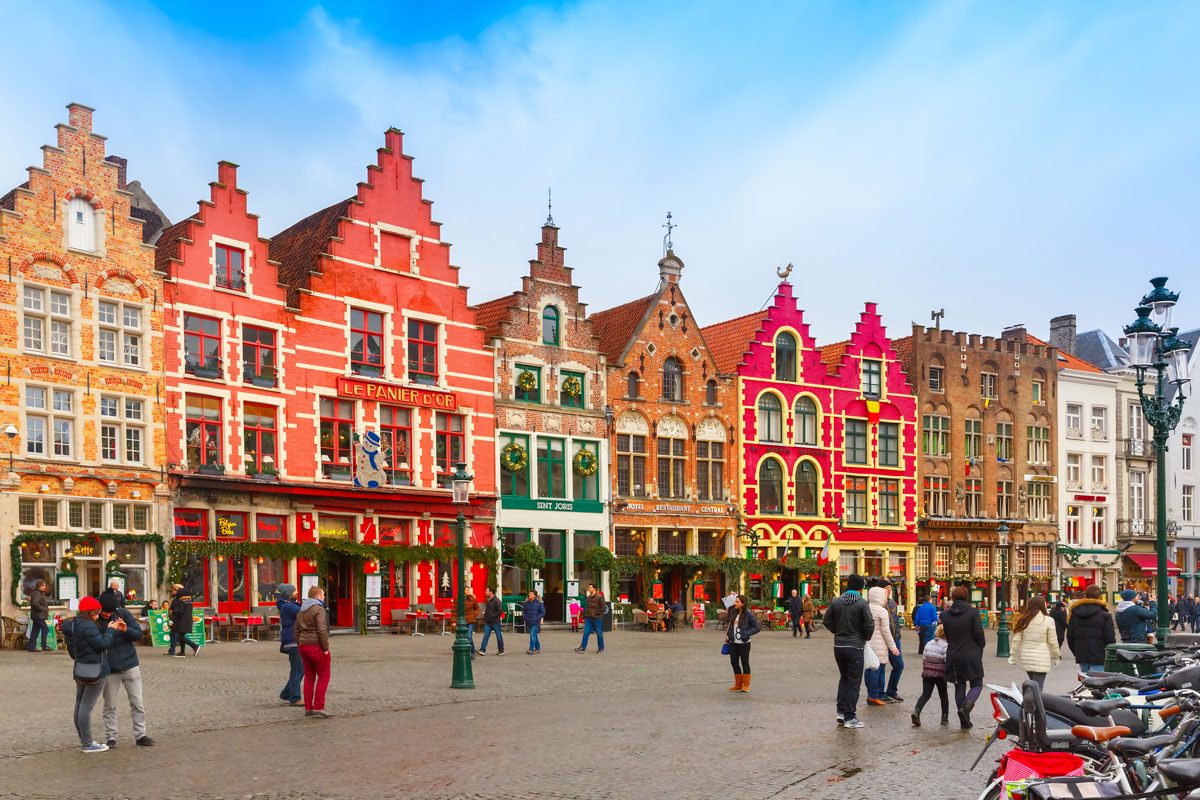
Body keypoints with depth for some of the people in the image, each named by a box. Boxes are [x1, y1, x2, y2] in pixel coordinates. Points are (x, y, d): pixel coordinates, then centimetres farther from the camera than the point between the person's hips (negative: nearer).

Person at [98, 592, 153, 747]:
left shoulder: (123, 613, -3)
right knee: (110, 706, 7)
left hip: (130, 665, 1)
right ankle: (111, 738, 18)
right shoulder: (94, 620, -8)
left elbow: (139, 635, -3)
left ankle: (140, 736, 13)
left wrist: (126, 629, -22)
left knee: (137, 704, 5)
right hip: (110, 669, -1)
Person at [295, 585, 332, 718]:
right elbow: (322, 630, -21)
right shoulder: (319, 610, -14)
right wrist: (325, 648, -14)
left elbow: (297, 631, 13)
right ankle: (318, 708, -5)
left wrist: (301, 647, 17)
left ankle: (308, 708, 12)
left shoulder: (301, 611, 12)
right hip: (317, 647, -8)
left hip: (304, 646, 8)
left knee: (309, 677, 12)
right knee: (324, 677, -1)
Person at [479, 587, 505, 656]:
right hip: (488, 622, 7)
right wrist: (485, 616, 8)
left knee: (499, 636, 5)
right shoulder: (488, 600, 12)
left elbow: (500, 611, -18)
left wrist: (492, 616, -21)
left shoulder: (496, 600, -13)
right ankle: (483, 650, -7)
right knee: (485, 636, -3)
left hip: (495, 622, -7)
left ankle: (501, 651, 16)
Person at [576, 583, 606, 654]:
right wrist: (585, 615, 14)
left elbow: (603, 608, -14)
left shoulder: (599, 597, -12)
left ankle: (601, 648, 17)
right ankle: (583, 648, 0)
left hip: (597, 619, -6)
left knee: (599, 634, 5)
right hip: (588, 619, 6)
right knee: (586, 633, 0)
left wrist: (595, 613, -19)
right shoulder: (589, 597, 10)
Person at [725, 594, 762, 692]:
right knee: (734, 662, 8)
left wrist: (746, 633, -15)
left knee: (745, 663, 5)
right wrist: (727, 636, 13)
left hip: (744, 643, -6)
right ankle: (738, 684, 21)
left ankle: (746, 685, 16)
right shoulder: (733, 612, 4)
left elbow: (757, 627, -10)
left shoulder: (748, 614, -13)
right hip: (733, 643, 6)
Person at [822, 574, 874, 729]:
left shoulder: (836, 602, 3)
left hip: (838, 645, 5)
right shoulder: (862, 603, -12)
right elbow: (870, 625, -15)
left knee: (844, 678, 20)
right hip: (854, 647, -5)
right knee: (854, 681, 3)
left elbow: (826, 621, 7)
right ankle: (850, 717, 3)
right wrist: (866, 638, 3)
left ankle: (841, 712, 18)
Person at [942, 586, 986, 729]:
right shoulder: (973, 612, -10)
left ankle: (964, 721, 13)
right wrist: (982, 643, 6)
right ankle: (967, 705, -20)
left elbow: (946, 635, 6)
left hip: (953, 656, 4)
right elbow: (978, 633, -13)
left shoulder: (946, 615, 1)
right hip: (971, 655, -3)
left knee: (959, 686, 13)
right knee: (977, 684, 9)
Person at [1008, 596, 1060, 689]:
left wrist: (1013, 655, 12)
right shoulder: (1048, 620, -9)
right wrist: (1056, 657, 7)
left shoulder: (1024, 620, 3)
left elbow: (1016, 640, 4)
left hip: (1026, 658, 4)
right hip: (1041, 659, -4)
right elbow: (1053, 642, -5)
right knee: (1038, 687, -3)